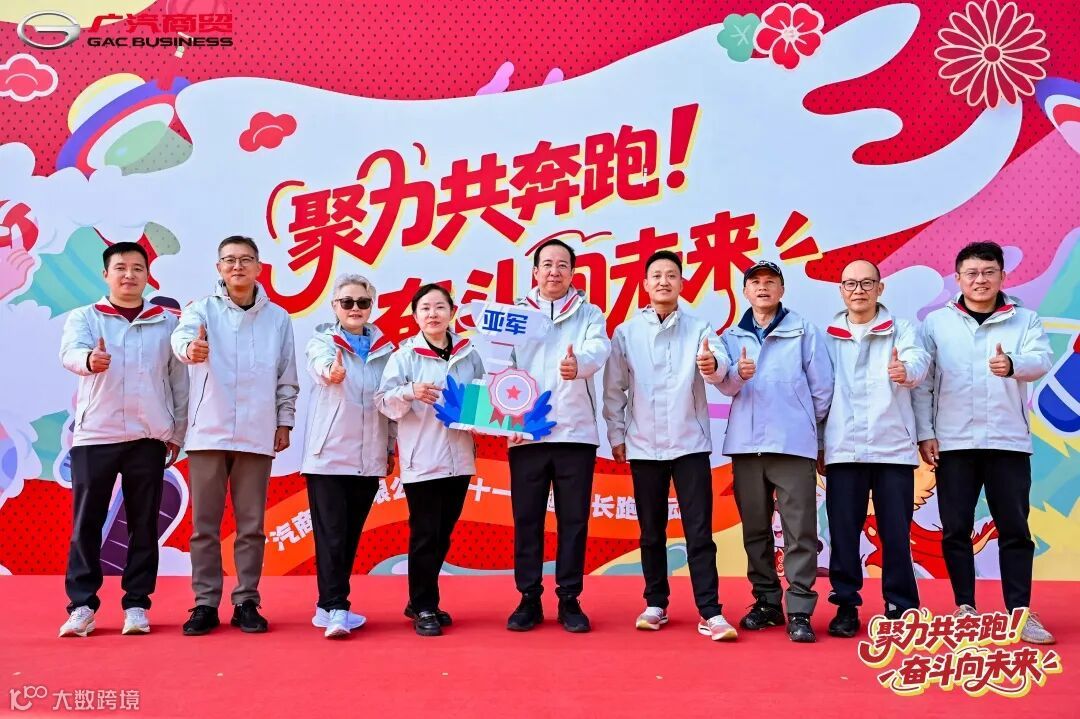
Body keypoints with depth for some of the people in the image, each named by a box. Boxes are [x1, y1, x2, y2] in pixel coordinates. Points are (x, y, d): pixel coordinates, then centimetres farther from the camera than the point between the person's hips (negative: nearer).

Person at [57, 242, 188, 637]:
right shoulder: (83, 317, 5)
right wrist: (89, 359, -40)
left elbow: (179, 380, 8)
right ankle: (82, 605, 11)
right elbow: (69, 352, -16)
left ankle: (136, 604, 13)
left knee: (144, 523, 5)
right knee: (86, 522, 1)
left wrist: (177, 432, 5)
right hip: (94, 434, -1)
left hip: (149, 437, 1)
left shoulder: (167, 322, 8)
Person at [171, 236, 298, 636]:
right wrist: (190, 347, -43)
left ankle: (247, 602, 15)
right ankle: (205, 603, 14)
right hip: (208, 432, -1)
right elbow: (182, 335, -20)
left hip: (256, 435, 1)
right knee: (204, 524, 4)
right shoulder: (202, 309, 2)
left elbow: (287, 377, 9)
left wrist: (284, 421, 5)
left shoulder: (278, 318, 7)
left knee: (251, 524, 6)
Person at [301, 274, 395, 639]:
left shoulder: (385, 348, 9)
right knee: (331, 533, -8)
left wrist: (391, 447, 12)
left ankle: (330, 605, 20)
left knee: (350, 534, 9)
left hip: (369, 457, 4)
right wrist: (331, 372, -47)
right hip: (328, 454, -4)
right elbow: (320, 365, -24)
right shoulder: (322, 341, 0)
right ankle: (335, 608, -5)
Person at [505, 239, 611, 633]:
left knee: (574, 519, 3)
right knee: (527, 518, 4)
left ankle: (569, 600, 13)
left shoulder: (589, 314, 9)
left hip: (575, 431, 0)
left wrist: (578, 363, -36)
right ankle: (529, 599, 14)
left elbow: (599, 349, -13)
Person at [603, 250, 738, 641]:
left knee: (700, 531, -2)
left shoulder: (699, 328, 0)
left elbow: (720, 366, -17)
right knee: (651, 532, 10)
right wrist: (616, 435, 3)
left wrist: (712, 366, -39)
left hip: (690, 443, -1)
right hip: (644, 446, 1)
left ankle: (710, 613, 2)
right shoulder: (626, 332, 2)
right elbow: (614, 389, 6)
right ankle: (655, 604, 22)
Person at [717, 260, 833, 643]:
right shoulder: (731, 336, 12)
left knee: (800, 531, -5)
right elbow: (724, 384, 0)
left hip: (793, 444, -3)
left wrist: (805, 424, 10)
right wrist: (738, 374, -21)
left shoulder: (804, 331, 4)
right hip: (746, 443, 3)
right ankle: (766, 602, 21)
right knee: (755, 529, 9)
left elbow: (822, 386, 5)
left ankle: (799, 611, 0)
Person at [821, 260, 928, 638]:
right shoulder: (826, 337, 9)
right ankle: (846, 606, 15)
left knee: (896, 533, 3)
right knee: (843, 534, 4)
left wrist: (905, 370, -38)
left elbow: (919, 359, -15)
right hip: (843, 449, 1)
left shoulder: (901, 329, 6)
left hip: (893, 447, -1)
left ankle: (901, 608, 15)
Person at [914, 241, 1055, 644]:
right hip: (953, 443, 0)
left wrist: (1012, 365, -35)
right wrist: (925, 433, -5)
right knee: (955, 530, 4)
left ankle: (1020, 611, 12)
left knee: (1015, 529, 3)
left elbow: (1041, 361, -13)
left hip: (1008, 442, 0)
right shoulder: (936, 322, 5)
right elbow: (922, 381, 2)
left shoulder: (1024, 320, 5)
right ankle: (965, 608, 15)